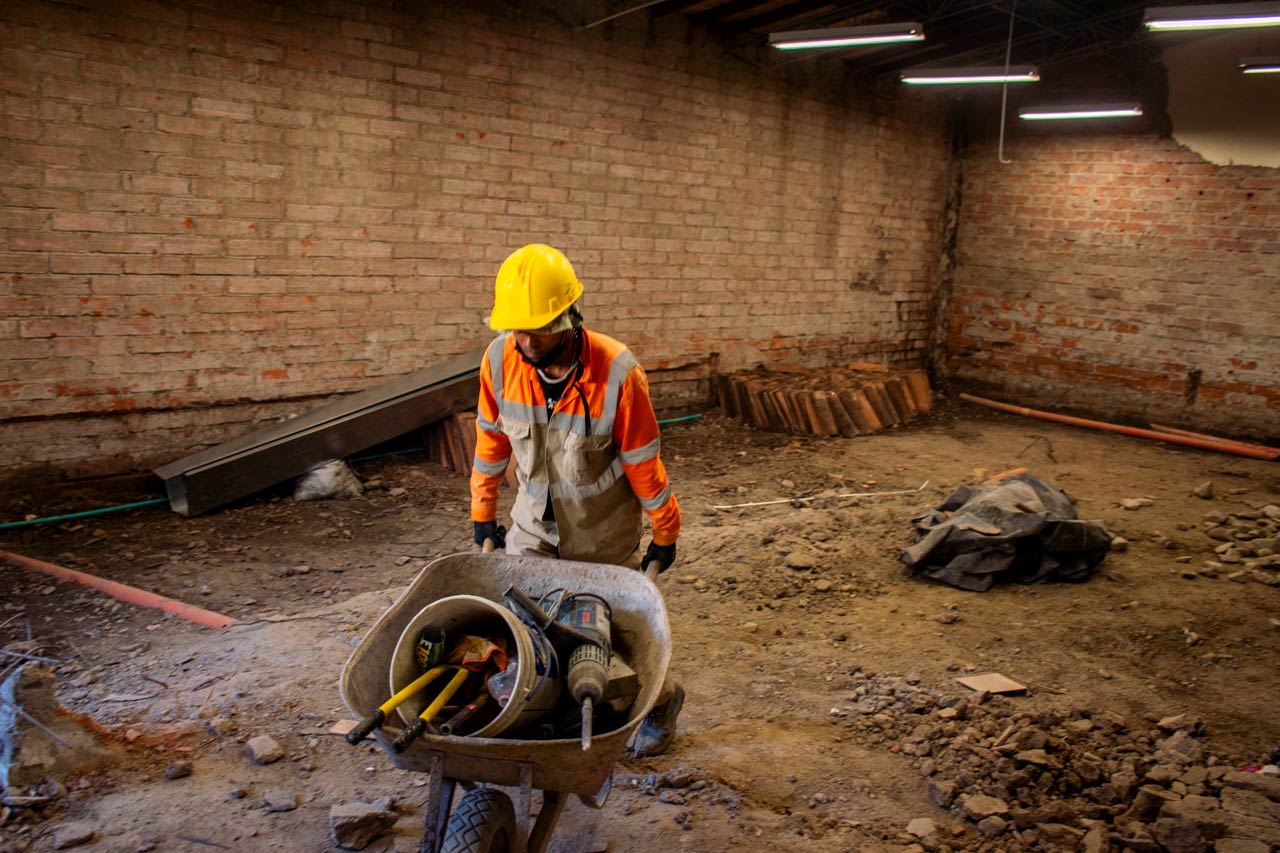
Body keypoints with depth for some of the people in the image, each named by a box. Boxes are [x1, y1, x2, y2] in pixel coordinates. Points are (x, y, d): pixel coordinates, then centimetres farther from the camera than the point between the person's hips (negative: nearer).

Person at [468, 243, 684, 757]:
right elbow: (490, 440, 0)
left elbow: (643, 462, -16)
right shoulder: (500, 359, -16)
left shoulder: (616, 372, -27)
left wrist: (664, 535, -6)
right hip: (534, 522, 4)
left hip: (604, 531, -3)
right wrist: (483, 514, 7)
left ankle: (662, 700, 38)